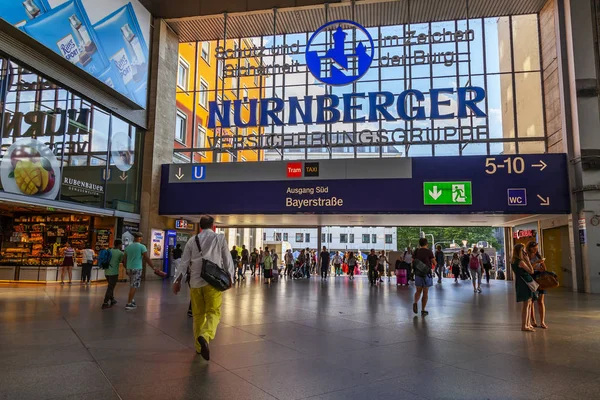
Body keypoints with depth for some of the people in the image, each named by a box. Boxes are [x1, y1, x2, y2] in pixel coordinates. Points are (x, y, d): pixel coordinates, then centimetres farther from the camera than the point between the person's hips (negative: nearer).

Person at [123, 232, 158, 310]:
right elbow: (147, 258, -11)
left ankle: (132, 301, 21)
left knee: (132, 286, 18)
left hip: (129, 268, 6)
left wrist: (126, 268, 26)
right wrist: (153, 267, -5)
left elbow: (124, 260, 13)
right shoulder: (142, 246, -8)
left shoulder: (128, 247, 9)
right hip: (137, 269, -6)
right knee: (134, 286, -1)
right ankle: (129, 304, 1)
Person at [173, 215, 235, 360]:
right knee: (213, 313, 1)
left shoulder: (192, 240, 7)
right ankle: (204, 336, -27)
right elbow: (227, 260, 5)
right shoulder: (220, 238, 2)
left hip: (195, 282, 3)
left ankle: (199, 346, 23)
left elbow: (184, 262, 5)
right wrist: (230, 278, 15)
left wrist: (177, 280, 9)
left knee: (198, 314, 16)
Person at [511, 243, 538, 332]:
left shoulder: (513, 261, 9)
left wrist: (525, 260, 10)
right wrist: (527, 260, -7)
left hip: (521, 283, 10)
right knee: (526, 304, -5)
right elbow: (531, 271, -11)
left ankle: (528, 324, 25)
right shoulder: (520, 262, -19)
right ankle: (524, 326, -1)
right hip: (525, 282, -10)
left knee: (529, 304, 16)